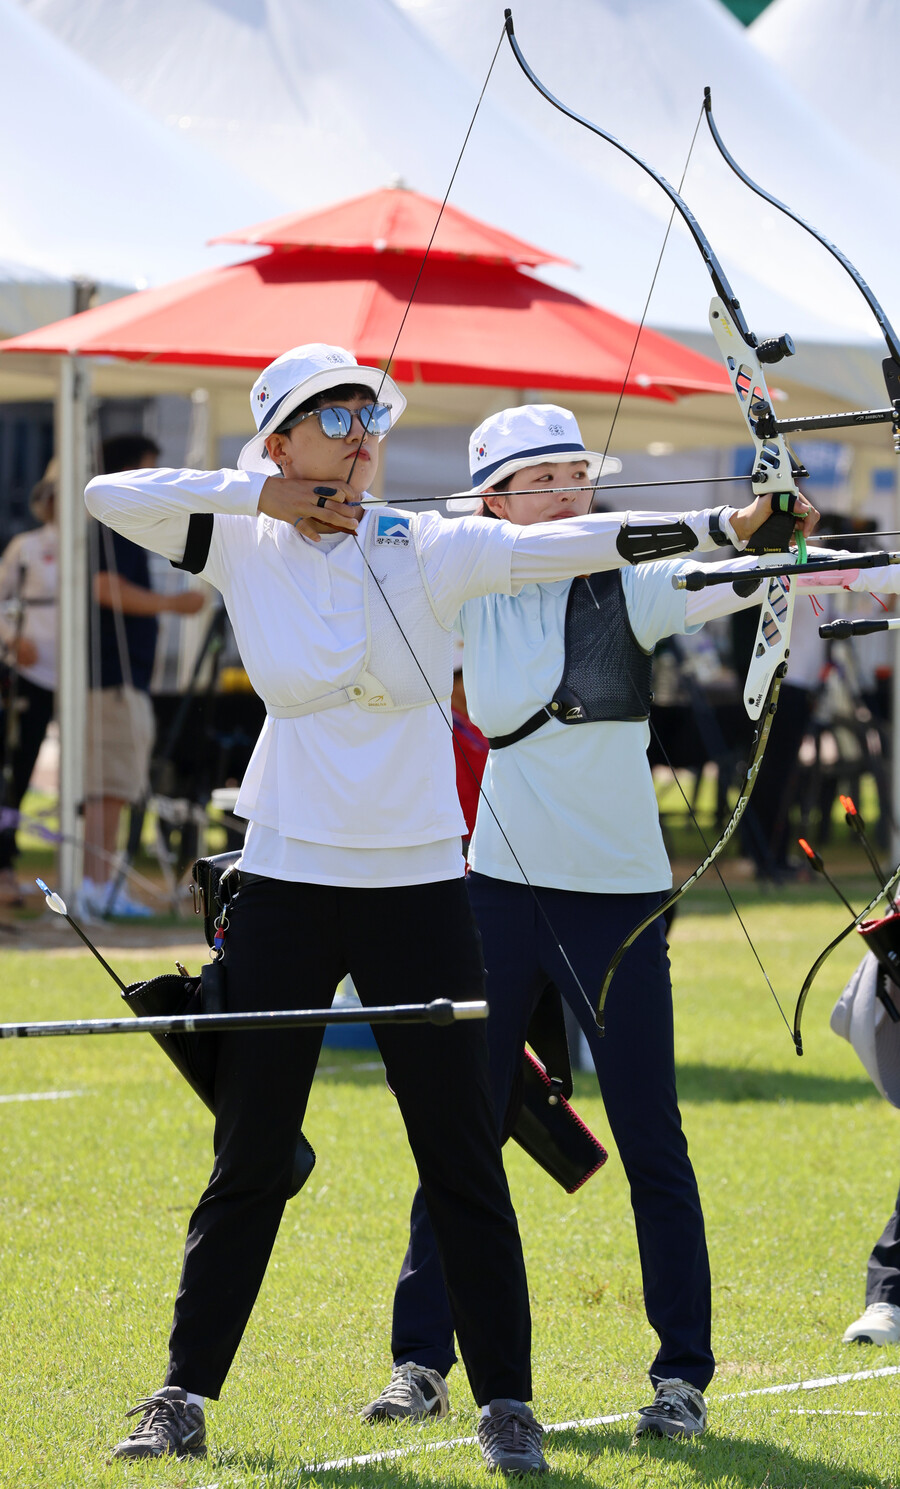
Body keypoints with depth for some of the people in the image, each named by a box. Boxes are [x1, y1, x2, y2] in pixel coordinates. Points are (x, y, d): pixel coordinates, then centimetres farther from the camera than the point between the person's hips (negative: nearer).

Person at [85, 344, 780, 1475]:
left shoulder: (430, 552, -3)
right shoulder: (246, 550, 1)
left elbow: (568, 542, -14)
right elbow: (111, 495, -6)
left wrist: (723, 527, -27)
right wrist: (264, 497, -10)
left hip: (416, 883, -1)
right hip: (287, 878, 1)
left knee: (461, 1156, 1)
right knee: (249, 1158, 8)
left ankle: (505, 1402, 8)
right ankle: (185, 1395, 17)